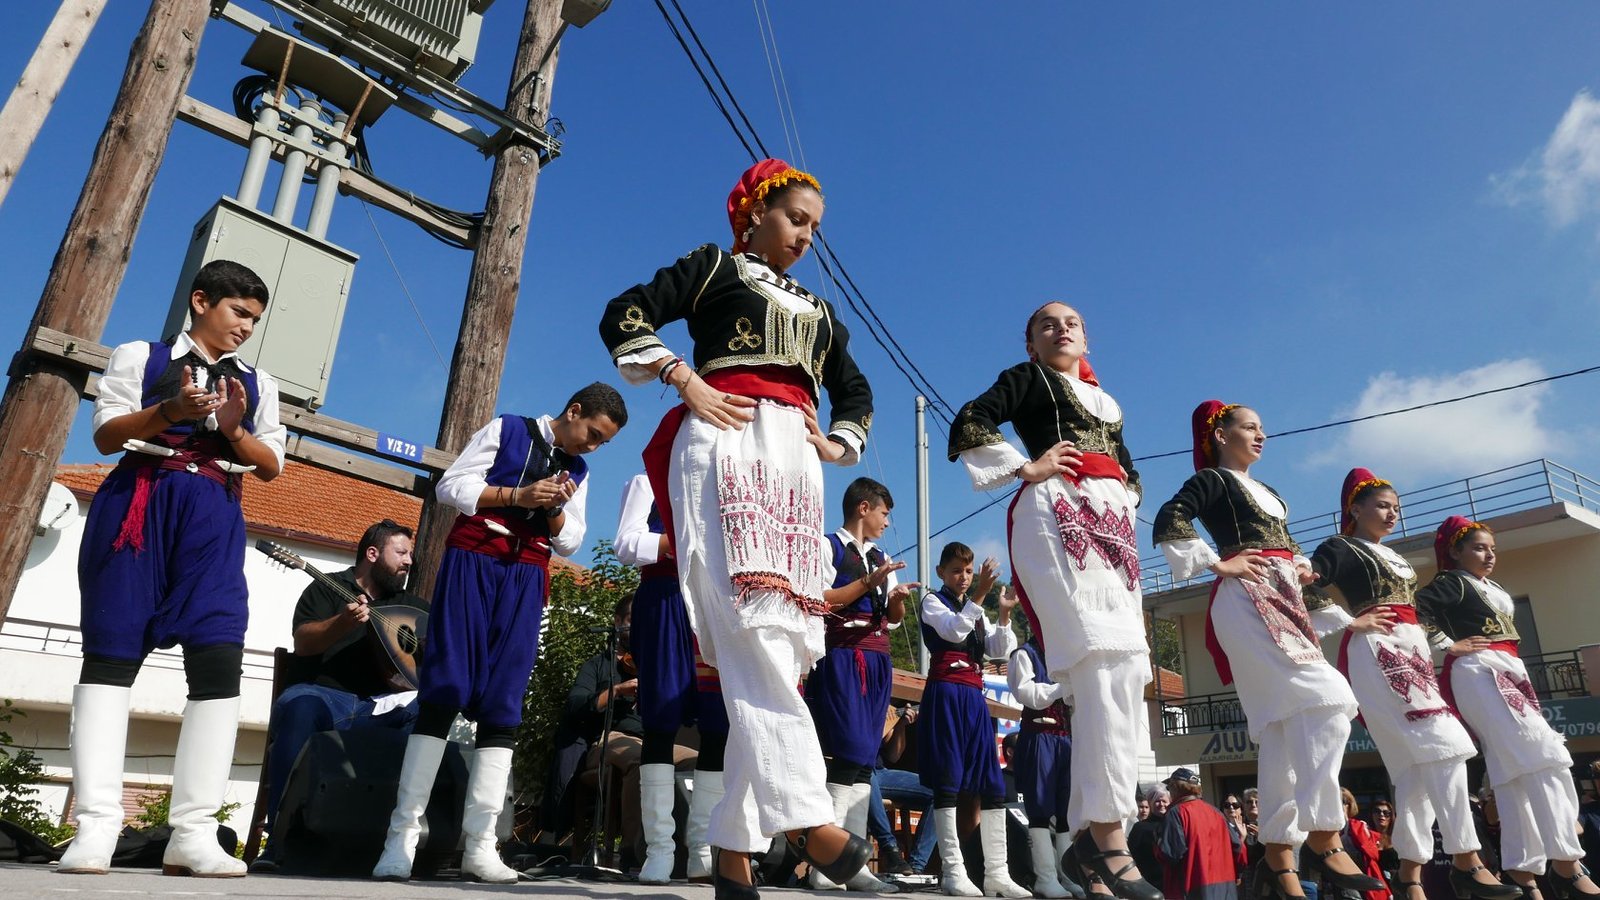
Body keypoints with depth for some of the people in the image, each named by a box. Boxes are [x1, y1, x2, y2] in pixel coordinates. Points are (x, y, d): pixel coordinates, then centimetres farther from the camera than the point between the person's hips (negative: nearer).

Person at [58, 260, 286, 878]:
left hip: (215, 520, 2)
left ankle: (193, 832, -10)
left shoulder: (258, 383, 20)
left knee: (220, 659, -12)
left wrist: (234, 430, -6)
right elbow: (106, 434, 3)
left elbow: (271, 467, 12)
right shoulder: (140, 356, 13)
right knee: (110, 652, -5)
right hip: (138, 504, -1)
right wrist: (168, 412, -15)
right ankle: (96, 825, -4)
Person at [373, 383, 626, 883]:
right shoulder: (506, 429, 6)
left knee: (503, 705, -5)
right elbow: (450, 485, 0)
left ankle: (480, 843, -6)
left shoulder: (578, 472, 17)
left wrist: (556, 509, -5)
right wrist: (514, 495, -12)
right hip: (473, 560, -3)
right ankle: (403, 833, -4)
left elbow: (570, 543, 15)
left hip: (525, 579, 3)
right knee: (444, 691, -9)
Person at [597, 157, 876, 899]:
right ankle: (804, 813, -29)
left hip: (795, 462, 6)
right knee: (752, 620, -23)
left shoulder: (818, 310, 30)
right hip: (727, 443, -5)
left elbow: (856, 394, 35)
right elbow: (624, 318, 5)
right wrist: (688, 383, -6)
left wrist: (837, 446, 15)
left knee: (784, 638, -6)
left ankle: (734, 840, -3)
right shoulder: (713, 267, 15)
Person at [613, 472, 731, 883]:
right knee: (661, 727, -7)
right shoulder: (646, 483, 13)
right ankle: (659, 848, -4)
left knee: (720, 729, -3)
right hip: (665, 605, -4)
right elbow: (626, 545, -2)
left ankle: (701, 849, 3)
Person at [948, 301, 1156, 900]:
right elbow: (968, 427, -2)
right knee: (1098, 658, -23)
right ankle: (1109, 830, -24)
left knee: (1128, 669, -4)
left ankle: (1087, 825, -1)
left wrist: (1123, 503, 14)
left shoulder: (1106, 403, 31)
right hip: (1057, 514, -7)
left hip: (1110, 524, 7)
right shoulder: (1027, 379, 13)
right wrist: (1026, 468, -5)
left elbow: (1130, 474, 36)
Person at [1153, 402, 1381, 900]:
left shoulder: (1269, 494, 27)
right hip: (1246, 602, -8)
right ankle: (1323, 831, -16)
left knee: (1285, 725, 2)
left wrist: (1303, 567, 12)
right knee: (1328, 699, -21)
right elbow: (1167, 523, -14)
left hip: (1284, 603, 8)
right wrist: (1218, 564, -14)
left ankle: (1279, 849, 4)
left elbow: (1287, 546, 34)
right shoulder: (1212, 480, 1)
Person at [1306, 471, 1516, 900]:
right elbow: (1303, 593, -14)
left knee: (1419, 761, 1)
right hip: (1376, 654, -8)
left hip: (1412, 652, 8)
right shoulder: (1339, 549, 0)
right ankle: (1467, 861, -15)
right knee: (1442, 744, -18)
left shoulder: (1394, 557, 25)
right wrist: (1352, 622, -13)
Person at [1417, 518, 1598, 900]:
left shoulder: (1494, 589, 25)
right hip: (1478, 672, -9)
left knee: (1515, 769, 3)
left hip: (1511, 673, 9)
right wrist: (1449, 645, -16)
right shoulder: (1451, 583, -3)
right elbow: (1416, 607, -18)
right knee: (1541, 757, -18)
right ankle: (1565, 863, -19)